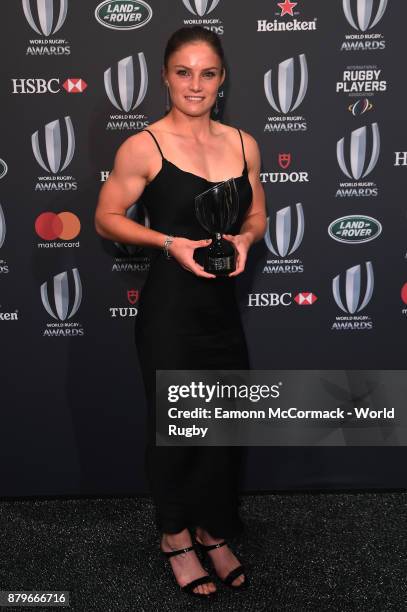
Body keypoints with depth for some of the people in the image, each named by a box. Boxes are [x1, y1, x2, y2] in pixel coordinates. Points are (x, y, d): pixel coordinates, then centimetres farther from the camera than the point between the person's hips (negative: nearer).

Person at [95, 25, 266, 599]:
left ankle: (214, 530, 37)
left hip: (223, 308, 5)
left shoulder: (243, 144, 6)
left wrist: (244, 239, -7)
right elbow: (106, 219, -3)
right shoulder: (144, 147, -8)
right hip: (169, 310, -4)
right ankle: (176, 535, 35)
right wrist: (170, 242, -16)